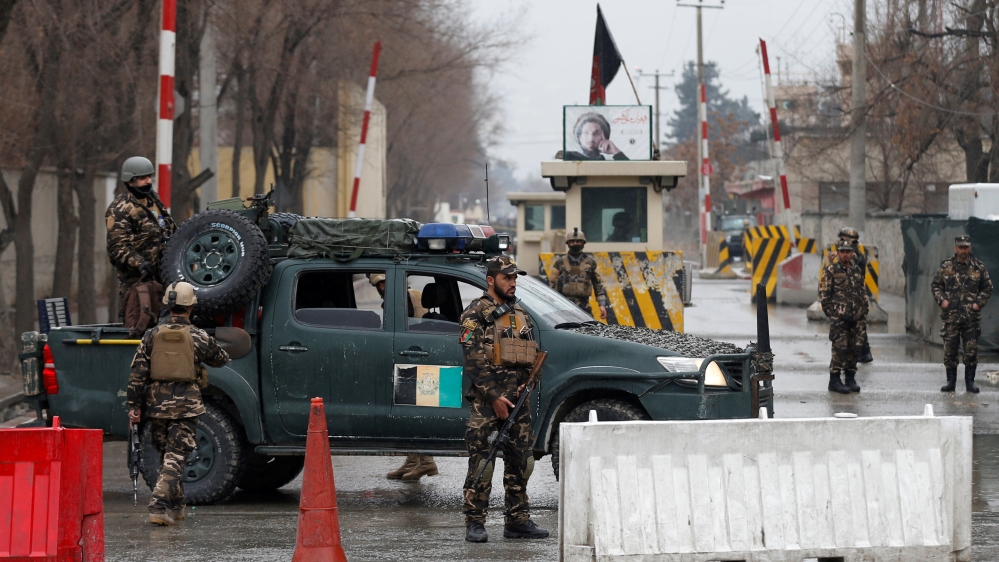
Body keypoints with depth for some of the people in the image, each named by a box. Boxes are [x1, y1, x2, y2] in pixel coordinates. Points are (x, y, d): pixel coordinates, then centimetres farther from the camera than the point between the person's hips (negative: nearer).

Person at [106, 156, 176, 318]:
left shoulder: (154, 200, 17)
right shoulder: (119, 209, -10)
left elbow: (170, 230, 31)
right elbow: (118, 247, -18)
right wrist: (138, 263, -31)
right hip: (136, 279, -8)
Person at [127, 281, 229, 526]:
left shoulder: (152, 335, 1)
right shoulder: (199, 338, -4)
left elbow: (137, 373, 0)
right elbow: (220, 360, 15)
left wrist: (134, 406, 5)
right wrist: (218, 350, 39)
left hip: (157, 405, 3)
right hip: (185, 405, -3)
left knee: (166, 456, 18)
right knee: (175, 457, -4)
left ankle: (175, 507, 28)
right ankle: (159, 507, -18)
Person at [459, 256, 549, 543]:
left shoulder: (521, 315, 18)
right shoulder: (476, 314, -3)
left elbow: (534, 356, 22)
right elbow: (474, 360, -11)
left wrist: (528, 384, 2)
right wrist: (494, 397, -16)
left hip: (517, 398, 7)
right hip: (486, 399, -7)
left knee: (520, 461, 8)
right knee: (481, 462, -6)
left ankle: (518, 520, 14)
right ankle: (475, 524, -4)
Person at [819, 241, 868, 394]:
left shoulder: (857, 270, 13)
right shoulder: (830, 271, -4)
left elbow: (863, 292, 21)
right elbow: (823, 294, -5)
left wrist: (864, 310, 13)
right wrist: (829, 312, -9)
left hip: (855, 318, 6)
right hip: (839, 317, -6)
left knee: (852, 349, 8)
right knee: (840, 348, -10)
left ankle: (850, 379, 17)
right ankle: (834, 381, -5)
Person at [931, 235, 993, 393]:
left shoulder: (979, 268, 4)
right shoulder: (946, 267, 5)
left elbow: (987, 288, 9)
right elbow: (935, 285, 12)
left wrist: (979, 303, -5)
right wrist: (941, 300, -4)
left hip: (971, 315, 0)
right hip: (951, 316, 0)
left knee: (971, 349, 1)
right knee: (949, 350, 2)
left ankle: (970, 381, 10)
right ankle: (951, 381, 11)